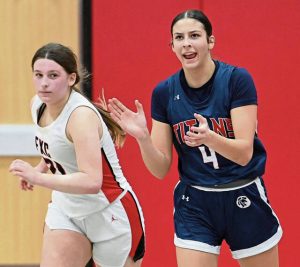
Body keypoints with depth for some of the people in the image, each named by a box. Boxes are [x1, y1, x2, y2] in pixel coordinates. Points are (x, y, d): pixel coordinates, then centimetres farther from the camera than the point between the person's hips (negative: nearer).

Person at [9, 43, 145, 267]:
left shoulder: (81, 115, -27)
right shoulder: (38, 105, -3)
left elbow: (91, 182, -38)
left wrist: (38, 177, -43)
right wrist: (42, 167, 5)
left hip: (110, 214, -7)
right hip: (67, 210, 7)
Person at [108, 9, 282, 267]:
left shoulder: (237, 79, -13)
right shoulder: (164, 92, -4)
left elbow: (244, 153, -20)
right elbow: (161, 169, -3)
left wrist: (209, 137, -39)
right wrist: (142, 137, -22)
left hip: (244, 200, -2)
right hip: (194, 205, 2)